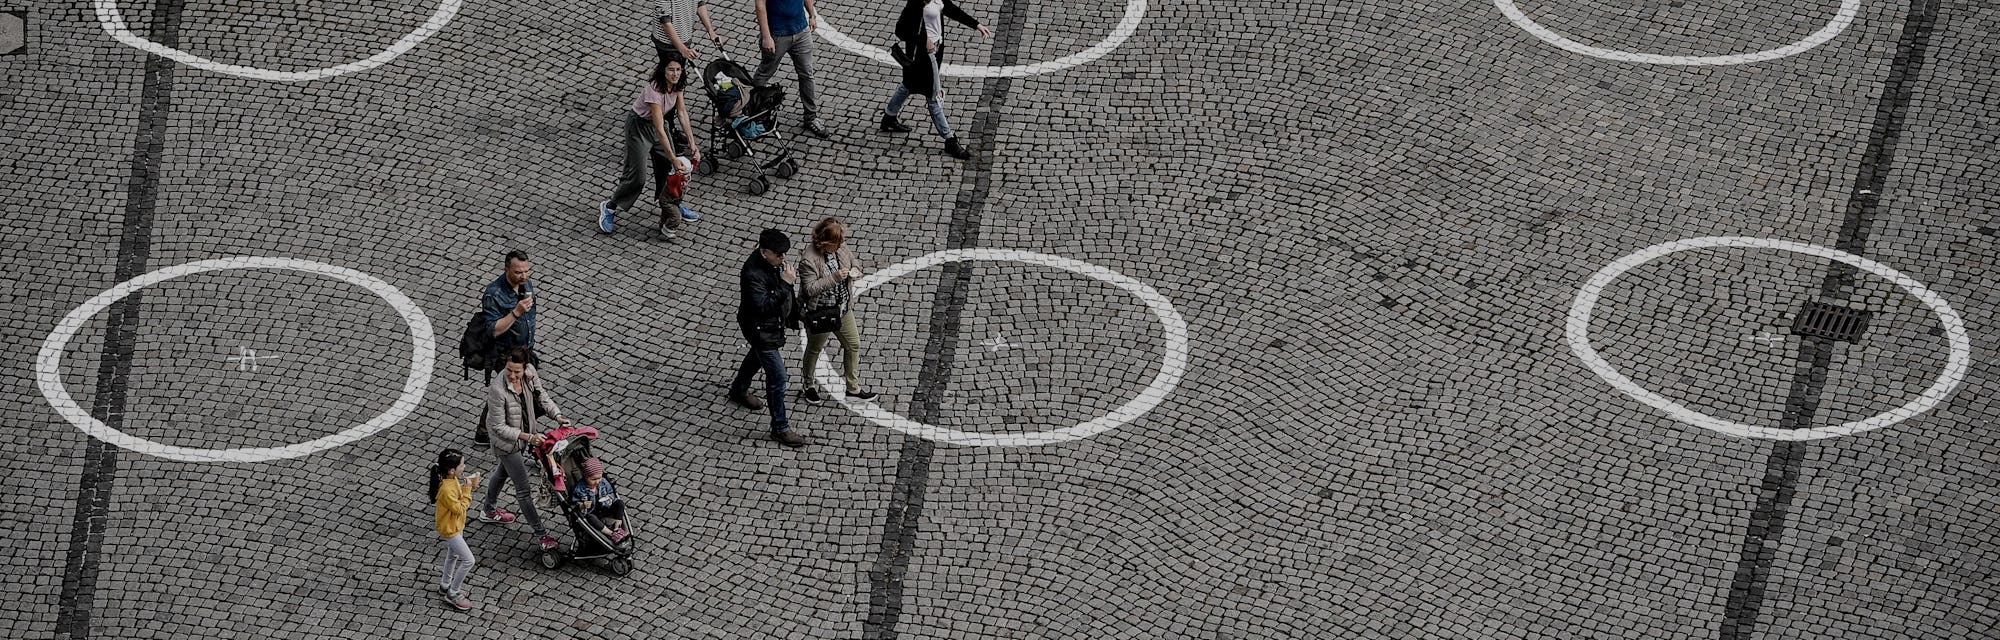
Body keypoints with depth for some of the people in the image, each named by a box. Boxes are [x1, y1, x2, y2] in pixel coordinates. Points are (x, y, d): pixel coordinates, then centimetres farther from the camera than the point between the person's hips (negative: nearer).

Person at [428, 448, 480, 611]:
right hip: (449, 530, -10)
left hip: (455, 526, 10)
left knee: (453, 555, 28)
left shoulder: (453, 480, -9)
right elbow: (459, 509, -29)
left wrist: (470, 486, -9)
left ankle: (445, 585, 49)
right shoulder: (447, 489, -37)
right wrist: (467, 490, -26)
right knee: (468, 560, -3)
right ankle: (453, 594, 11)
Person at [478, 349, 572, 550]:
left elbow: (542, 397, -1)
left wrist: (557, 415, -17)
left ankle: (488, 511, 56)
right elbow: (499, 427, -28)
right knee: (523, 488, 3)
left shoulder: (529, 376, -18)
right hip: (507, 443, -8)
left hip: (522, 436, 8)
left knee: (502, 472, 31)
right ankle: (541, 533, 15)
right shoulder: (498, 391, -36)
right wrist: (527, 437, -32)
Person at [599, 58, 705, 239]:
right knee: (637, 176, -7)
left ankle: (672, 206, 34)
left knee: (669, 169, 11)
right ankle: (609, 208, 12)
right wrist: (673, 159, -37)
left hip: (657, 124, 7)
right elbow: (660, 130, -37)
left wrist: (692, 144, -13)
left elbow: (682, 113, -6)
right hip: (639, 126, -7)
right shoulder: (654, 90, -37)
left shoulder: (677, 85, -13)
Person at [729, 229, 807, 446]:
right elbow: (763, 306, -40)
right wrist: (786, 285, -43)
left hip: (774, 323, 9)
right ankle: (780, 427, 10)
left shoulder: (773, 261, -10)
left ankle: (739, 390, 61)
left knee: (757, 356, 34)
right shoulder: (753, 274, -37)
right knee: (777, 377, -2)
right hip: (761, 329, -9)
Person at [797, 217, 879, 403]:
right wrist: (834, 278, -35)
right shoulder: (809, 259, -29)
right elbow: (810, 289, -29)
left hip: (843, 309, 6)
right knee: (814, 349, 18)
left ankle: (853, 388, 32)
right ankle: (810, 386, 41)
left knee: (853, 345, 15)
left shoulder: (841, 247, -9)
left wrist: (855, 271, -14)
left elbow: (854, 262, 10)